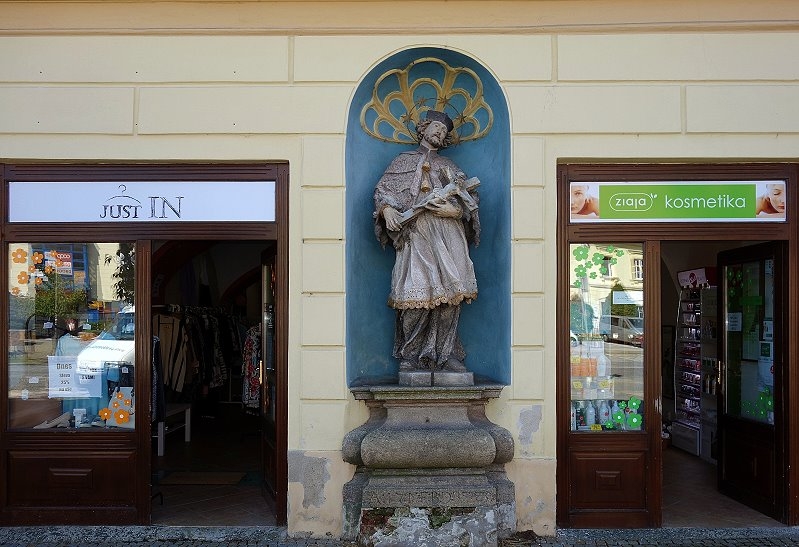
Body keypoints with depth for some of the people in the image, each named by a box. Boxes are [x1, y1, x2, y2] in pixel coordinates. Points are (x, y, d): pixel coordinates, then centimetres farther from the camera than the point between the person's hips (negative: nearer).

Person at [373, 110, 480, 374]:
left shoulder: (448, 166, 25)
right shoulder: (404, 160, 21)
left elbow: (469, 198, 15)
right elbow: (382, 188, 13)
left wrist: (454, 207, -7)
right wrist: (387, 208, -7)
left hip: (448, 235, 2)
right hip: (417, 233, -2)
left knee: (450, 292, -9)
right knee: (418, 294, -12)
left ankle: (445, 354, -3)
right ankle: (410, 355, -2)